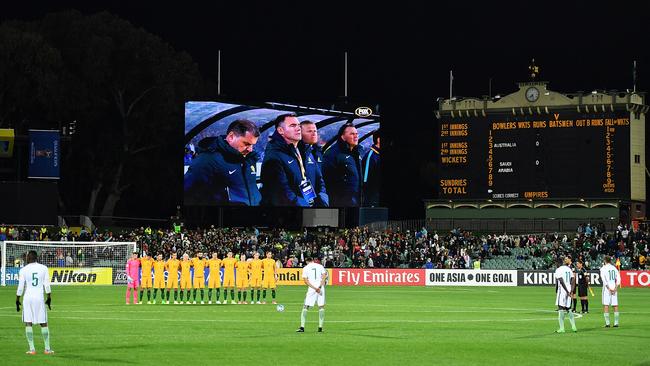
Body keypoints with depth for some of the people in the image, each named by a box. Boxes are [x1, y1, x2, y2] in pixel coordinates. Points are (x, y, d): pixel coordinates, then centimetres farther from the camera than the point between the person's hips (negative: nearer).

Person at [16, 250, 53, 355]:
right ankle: (47, 348, 10)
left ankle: (32, 349, -3)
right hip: (40, 298, 1)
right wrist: (49, 298, 10)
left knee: (28, 323, 2)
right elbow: (47, 285, 2)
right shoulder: (44, 268, 3)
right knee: (43, 323, 8)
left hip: (27, 298, -1)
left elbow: (20, 287, -2)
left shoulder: (23, 270, -1)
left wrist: (17, 300, 7)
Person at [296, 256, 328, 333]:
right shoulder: (320, 266, 11)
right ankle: (320, 327, 4)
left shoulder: (306, 268, 6)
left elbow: (306, 281, -5)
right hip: (321, 288, 2)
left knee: (306, 307, 3)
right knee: (321, 306, 9)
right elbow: (324, 277, -1)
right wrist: (319, 287, -9)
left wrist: (315, 288, -11)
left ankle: (302, 327, -5)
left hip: (311, 289, -2)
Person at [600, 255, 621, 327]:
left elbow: (604, 280, -11)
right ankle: (616, 323, 3)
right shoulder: (614, 268, 11)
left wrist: (609, 288, -10)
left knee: (606, 305, -3)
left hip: (607, 288, -4)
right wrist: (615, 288, -2)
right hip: (614, 288, 4)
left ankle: (607, 323, -9)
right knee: (615, 305, 5)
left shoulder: (603, 269, -2)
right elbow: (618, 280, 4)